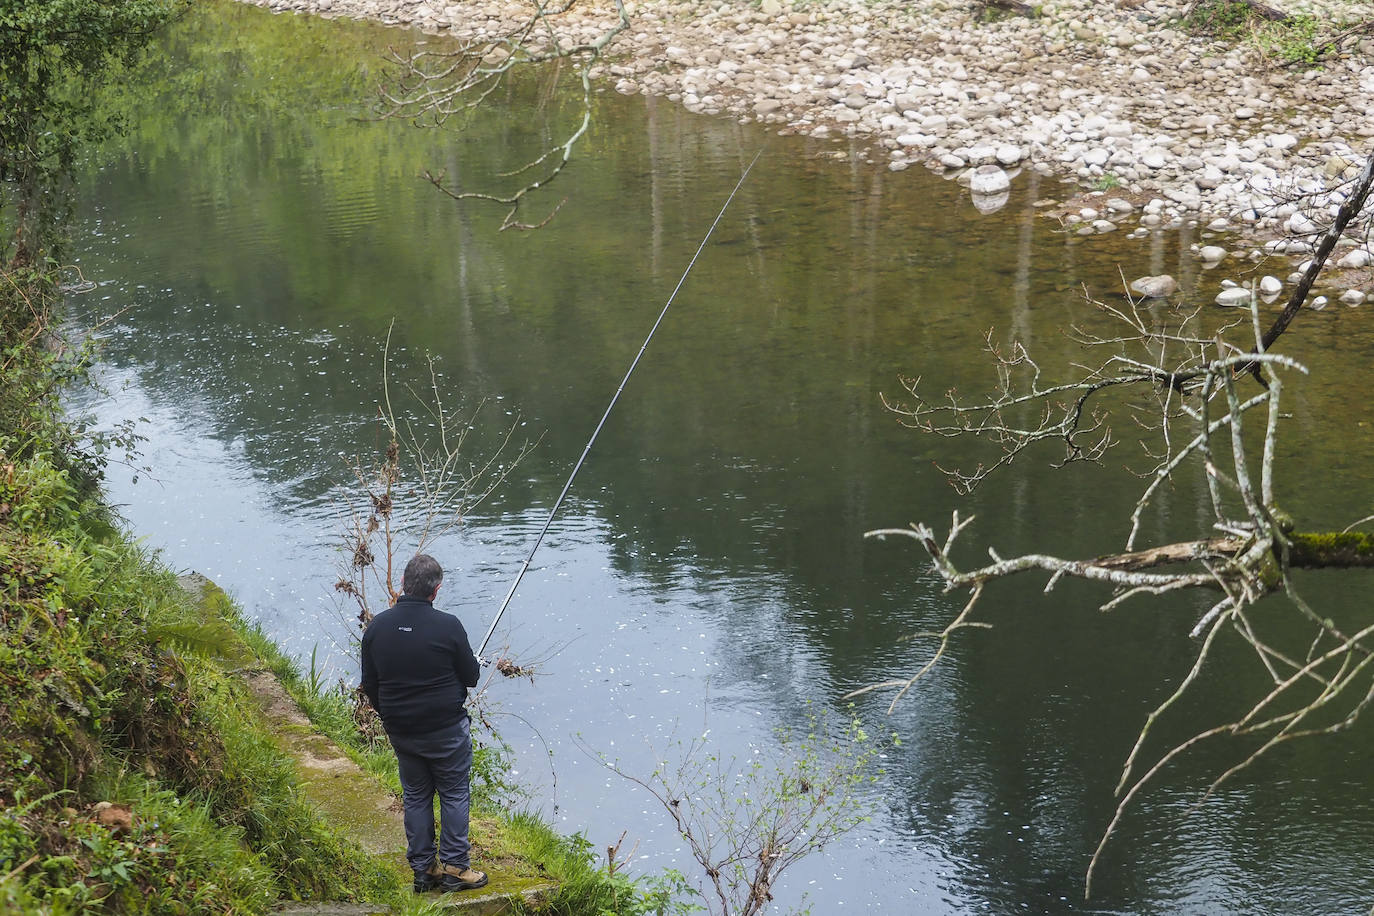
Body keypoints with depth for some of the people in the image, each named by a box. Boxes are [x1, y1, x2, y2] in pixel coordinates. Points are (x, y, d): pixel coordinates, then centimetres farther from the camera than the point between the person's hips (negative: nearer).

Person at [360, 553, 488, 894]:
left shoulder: (376, 627, -4)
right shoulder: (448, 626, -18)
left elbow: (369, 685, 4)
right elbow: (470, 677, -7)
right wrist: (474, 664, 16)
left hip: (400, 732, 4)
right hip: (446, 730, -4)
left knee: (415, 796, 15)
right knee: (454, 794, 9)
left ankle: (423, 869, 20)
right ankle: (454, 867, 10)